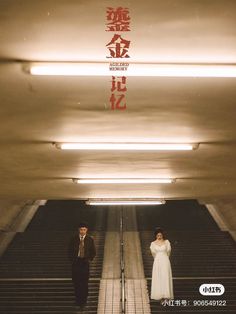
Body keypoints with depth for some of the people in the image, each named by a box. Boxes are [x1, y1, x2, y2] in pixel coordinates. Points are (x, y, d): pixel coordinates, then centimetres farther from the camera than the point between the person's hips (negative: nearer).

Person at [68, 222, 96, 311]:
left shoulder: (90, 239, -2)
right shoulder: (74, 238, 0)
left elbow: (93, 252, 8)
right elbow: (70, 250, 9)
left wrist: (89, 260, 0)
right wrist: (72, 259, 1)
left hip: (85, 262, -1)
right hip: (75, 262, 1)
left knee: (84, 283, -1)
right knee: (76, 282, 4)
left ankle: (83, 302, 10)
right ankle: (78, 299, 21)